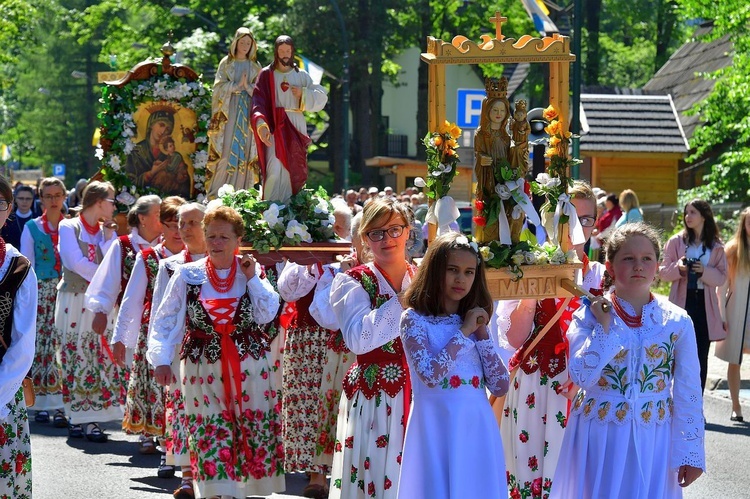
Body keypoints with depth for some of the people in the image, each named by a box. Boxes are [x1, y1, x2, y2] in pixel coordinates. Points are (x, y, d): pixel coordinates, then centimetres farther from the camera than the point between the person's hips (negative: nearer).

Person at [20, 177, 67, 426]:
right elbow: (27, 265, 7)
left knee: (63, 345, -7)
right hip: (41, 292, 0)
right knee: (40, 344, -3)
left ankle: (61, 404, -7)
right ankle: (41, 403, 2)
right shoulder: (32, 228, 8)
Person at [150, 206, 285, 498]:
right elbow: (165, 319, 1)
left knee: (254, 431, 4)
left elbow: (267, 315, -6)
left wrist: (252, 279, -9)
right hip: (203, 368, -1)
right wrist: (162, 359, -8)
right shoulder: (188, 275, 1)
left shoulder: (252, 272, 3)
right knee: (211, 438, -4)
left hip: (248, 367, 1)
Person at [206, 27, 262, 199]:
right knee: (227, 151, -9)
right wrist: (237, 85, -13)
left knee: (244, 153, -3)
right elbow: (219, 86, 0)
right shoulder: (226, 63, 8)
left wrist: (248, 86, -11)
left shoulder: (255, 67, 13)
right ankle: (217, 193, -7)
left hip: (248, 113, 2)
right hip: (229, 112, -2)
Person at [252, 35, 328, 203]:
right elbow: (258, 102, -7)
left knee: (293, 169, 2)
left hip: (295, 128, 3)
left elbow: (322, 98, 10)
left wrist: (303, 94, -8)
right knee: (274, 170, -14)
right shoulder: (267, 74, 4)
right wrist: (261, 125, -23)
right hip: (275, 127, -3)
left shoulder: (302, 76, 13)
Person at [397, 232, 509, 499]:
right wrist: (463, 331, -11)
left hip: (477, 427, 5)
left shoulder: (475, 320, 12)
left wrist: (482, 334, -1)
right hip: (437, 426, -5)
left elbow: (500, 386, 5)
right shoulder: (414, 318, -3)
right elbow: (430, 375, -19)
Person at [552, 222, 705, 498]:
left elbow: (688, 392, 0)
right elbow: (582, 377, -15)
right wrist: (603, 327, -18)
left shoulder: (677, 322, -2)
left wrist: (691, 453, -2)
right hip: (598, 436, -1)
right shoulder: (590, 315, -4)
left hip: (652, 440, 1)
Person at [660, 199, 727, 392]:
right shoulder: (676, 242, 2)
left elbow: (721, 278, 3)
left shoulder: (716, 246, 5)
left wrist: (705, 271, -15)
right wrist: (678, 268, -18)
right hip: (682, 302, -1)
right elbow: (663, 272, 2)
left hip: (705, 304, 1)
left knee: (701, 356, 4)